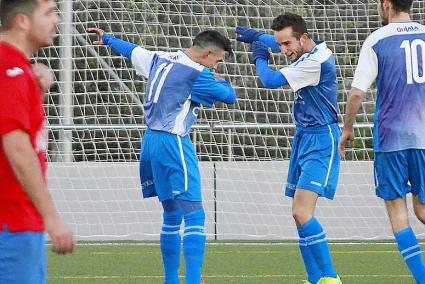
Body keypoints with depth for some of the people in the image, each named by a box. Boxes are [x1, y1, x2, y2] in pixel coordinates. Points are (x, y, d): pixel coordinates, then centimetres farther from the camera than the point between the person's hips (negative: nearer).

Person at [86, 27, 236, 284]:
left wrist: (107, 38, 46)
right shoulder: (197, 73, -13)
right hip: (173, 143, -9)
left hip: (151, 139, 9)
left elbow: (132, 50, 27)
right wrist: (221, 82, 15)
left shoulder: (160, 59, 10)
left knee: (172, 215, 16)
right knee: (194, 215, -10)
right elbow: (229, 96, -7)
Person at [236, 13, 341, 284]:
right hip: (305, 138, 10)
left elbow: (271, 80, -17)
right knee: (300, 214, 8)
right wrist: (254, 35, 36)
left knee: (302, 213, -20)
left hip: (321, 142, -10)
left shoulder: (317, 61, -21)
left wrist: (260, 58, 1)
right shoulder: (308, 51, 7)